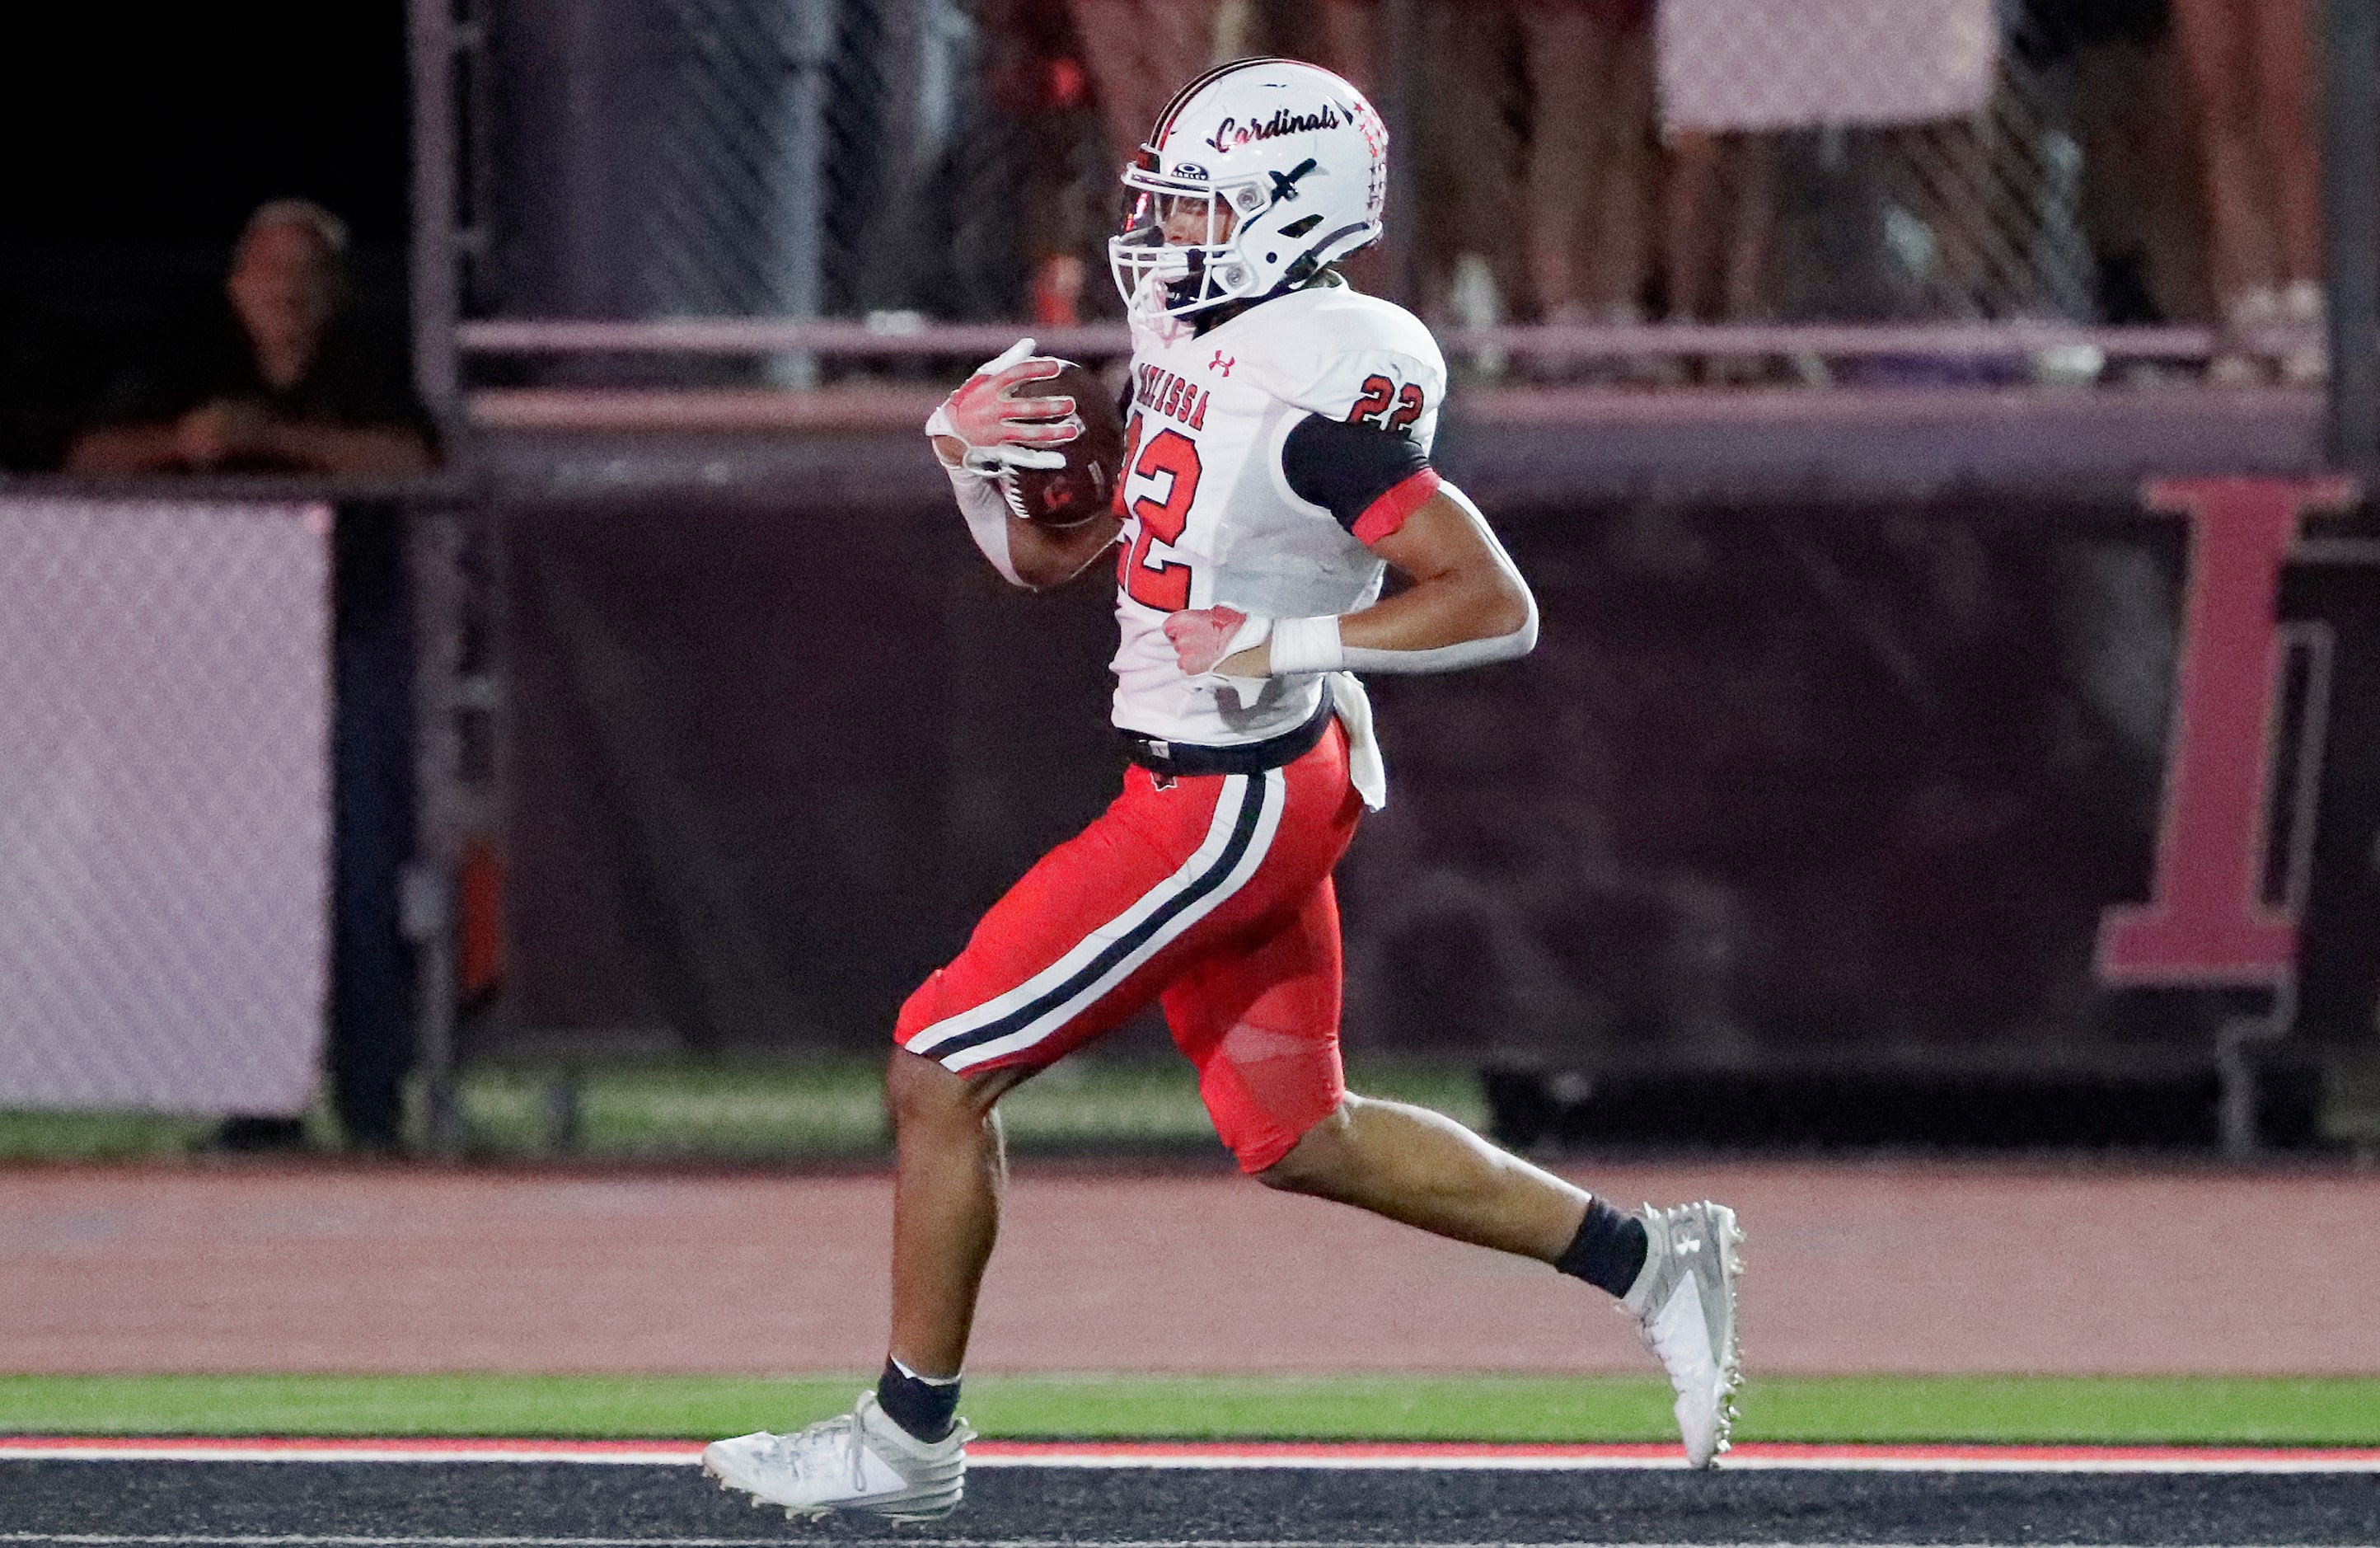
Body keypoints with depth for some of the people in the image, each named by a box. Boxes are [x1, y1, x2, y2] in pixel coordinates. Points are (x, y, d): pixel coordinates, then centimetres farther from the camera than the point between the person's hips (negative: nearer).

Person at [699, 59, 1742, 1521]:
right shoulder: (1198, 347, 8)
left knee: (941, 1071, -3)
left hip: (1233, 798, -10)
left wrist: (1279, 642, -27)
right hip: (1220, 788, 10)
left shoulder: (1323, 388, -21)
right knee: (1303, 1141, 17)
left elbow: (1496, 605, -23)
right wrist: (970, 451, -3)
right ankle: (1648, 1261, 21)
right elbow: (1044, 557, 16)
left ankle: (910, 1436, 7)